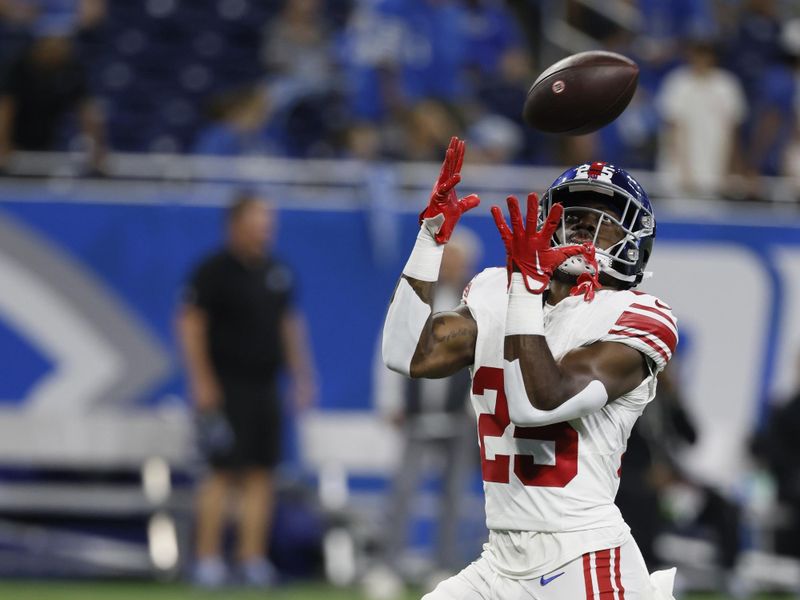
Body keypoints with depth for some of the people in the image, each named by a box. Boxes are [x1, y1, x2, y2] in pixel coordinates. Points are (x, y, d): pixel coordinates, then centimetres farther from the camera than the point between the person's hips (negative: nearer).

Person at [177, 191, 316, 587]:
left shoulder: (276, 272, 12)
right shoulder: (214, 271, -7)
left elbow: (289, 324, 21)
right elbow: (190, 324, -8)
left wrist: (301, 375, 16)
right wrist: (202, 383, -13)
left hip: (265, 387, 6)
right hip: (225, 387, -6)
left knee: (261, 475, 3)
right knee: (223, 472, -9)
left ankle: (253, 559, 5)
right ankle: (208, 559, -5)